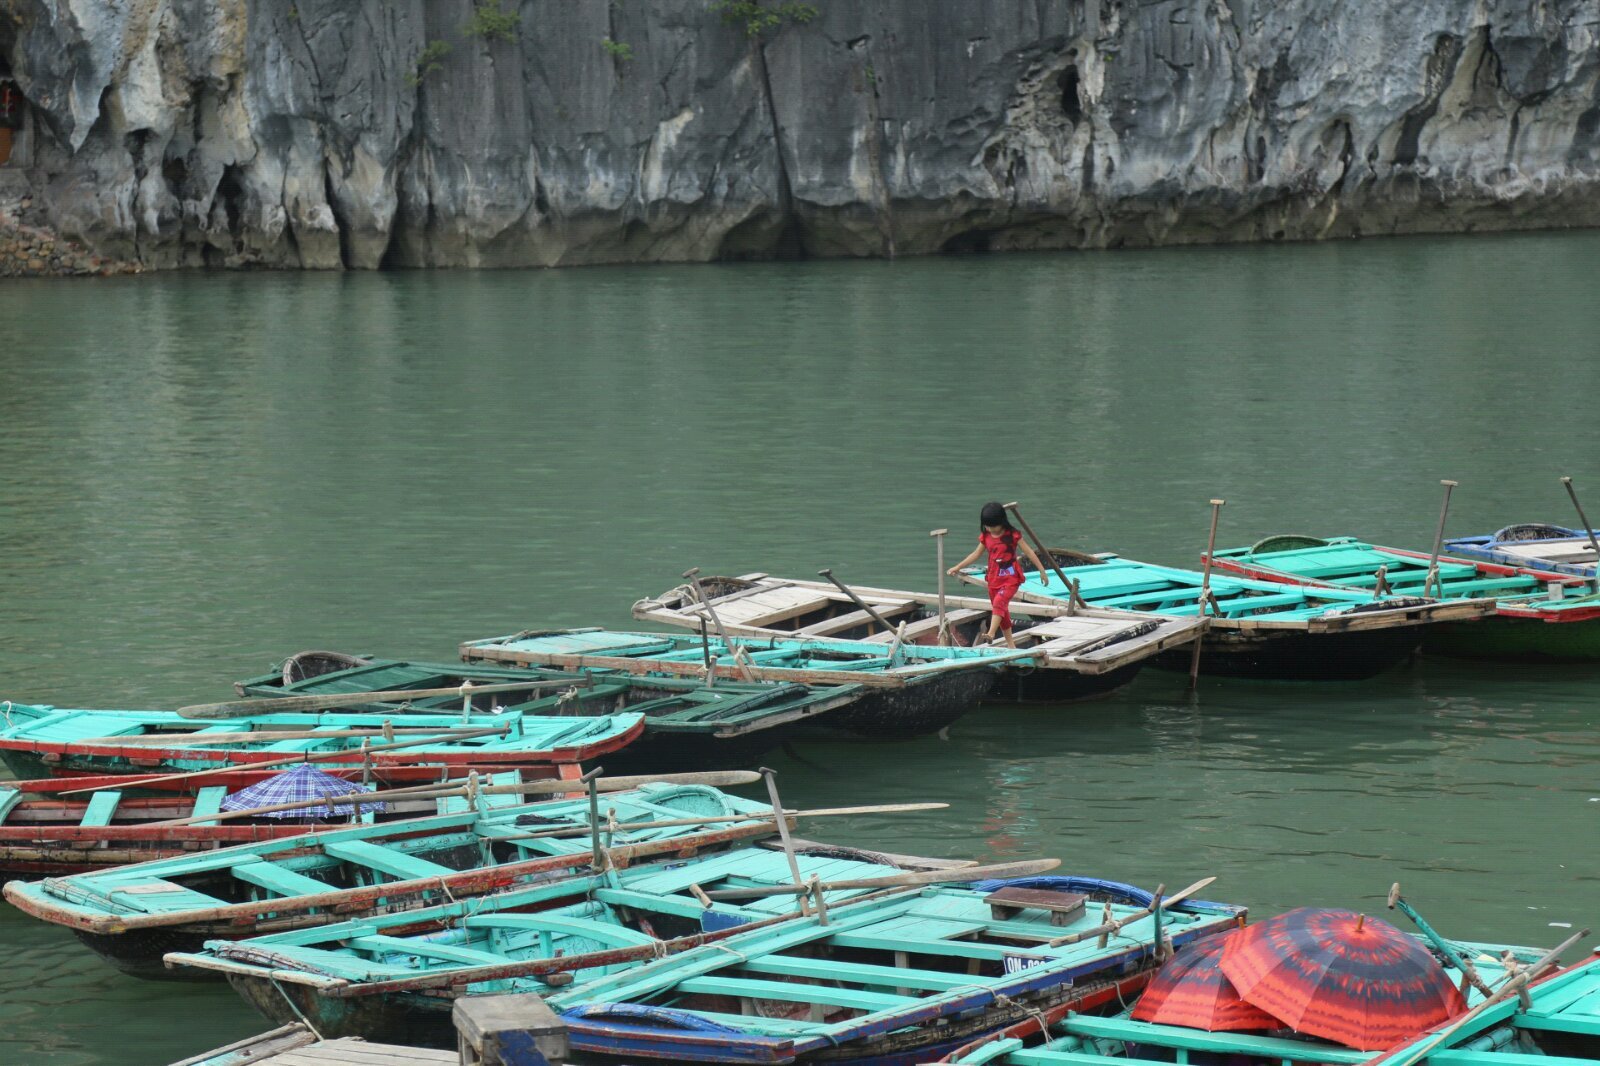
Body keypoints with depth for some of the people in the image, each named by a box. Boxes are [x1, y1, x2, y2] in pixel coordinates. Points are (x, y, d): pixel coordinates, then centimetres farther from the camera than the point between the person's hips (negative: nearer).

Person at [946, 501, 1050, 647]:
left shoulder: (1012, 535, -9)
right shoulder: (985, 536, 5)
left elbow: (1029, 552, -4)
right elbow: (976, 554, 17)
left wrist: (1042, 571, -4)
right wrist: (957, 567, 16)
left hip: (1010, 577, -6)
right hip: (994, 577, 6)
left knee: (999, 602, -27)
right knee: (1002, 611, 10)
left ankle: (991, 634, -41)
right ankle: (1011, 644, 19)